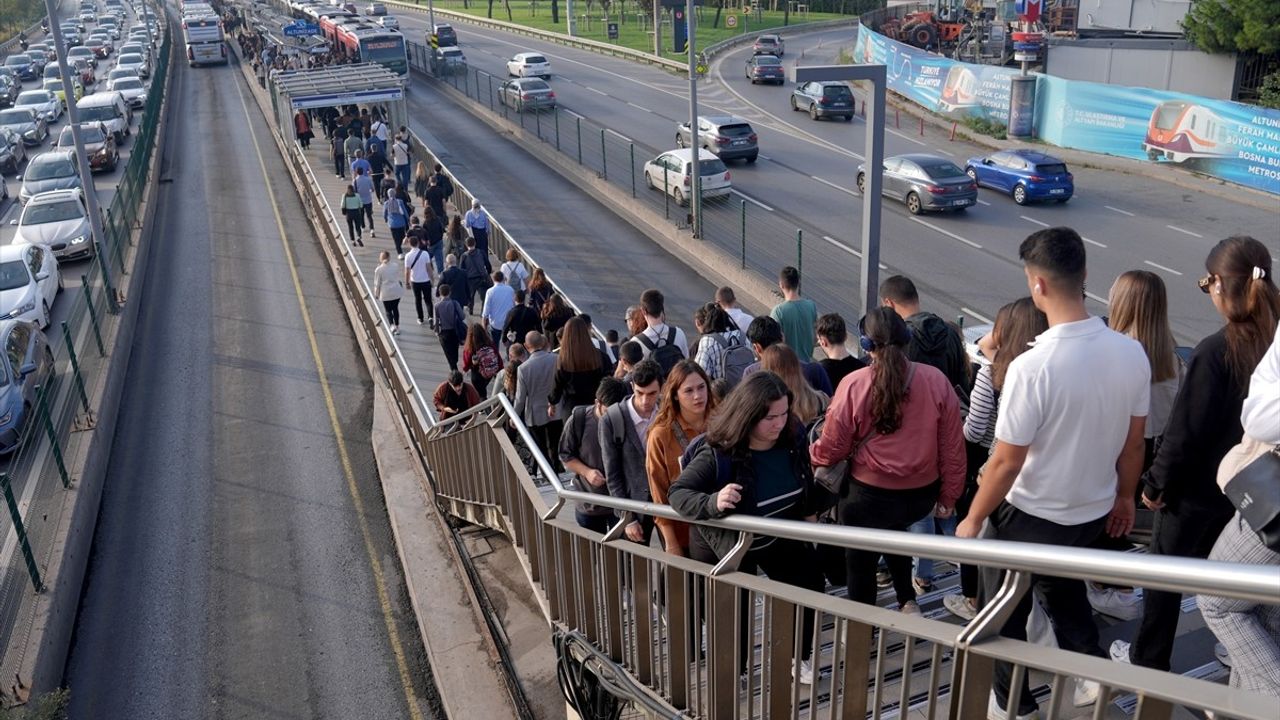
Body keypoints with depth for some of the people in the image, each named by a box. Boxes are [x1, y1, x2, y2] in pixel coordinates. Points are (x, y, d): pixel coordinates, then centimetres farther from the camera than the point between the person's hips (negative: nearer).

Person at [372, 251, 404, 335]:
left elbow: (377, 283, -4)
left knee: (388, 310, 9)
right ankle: (397, 327, 26)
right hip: (397, 291, 3)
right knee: (395, 308, 19)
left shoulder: (379, 270, -11)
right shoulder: (396, 265, -4)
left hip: (386, 293, -3)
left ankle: (392, 325, -14)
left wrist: (376, 294, 9)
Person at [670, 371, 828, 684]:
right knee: (735, 606, 2)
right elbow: (677, 493, -34)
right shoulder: (717, 454, -35)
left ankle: (799, 657, 39)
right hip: (728, 538, -6)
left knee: (808, 585, 16)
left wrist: (810, 510, 17)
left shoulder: (793, 436, -18)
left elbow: (805, 478, 4)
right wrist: (713, 503, -53)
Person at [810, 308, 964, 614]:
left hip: (870, 496, -4)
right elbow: (952, 446, -4)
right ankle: (907, 602, 37)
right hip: (922, 494, 4)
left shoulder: (853, 385, -17)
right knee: (893, 528, 34)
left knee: (861, 563, 17)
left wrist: (809, 455, 14)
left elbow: (832, 448, -9)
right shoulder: (936, 380, -10)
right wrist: (949, 496, 9)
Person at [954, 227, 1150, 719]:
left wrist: (973, 520, -8)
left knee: (1007, 611, 19)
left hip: (1031, 516, -5)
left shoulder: (1032, 367, -30)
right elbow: (1134, 444, 2)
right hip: (1095, 510, 6)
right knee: (1060, 582, 33)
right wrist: (1124, 497, 18)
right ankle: (1093, 670, 37)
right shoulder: (1132, 353, -11)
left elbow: (1006, 463, -23)